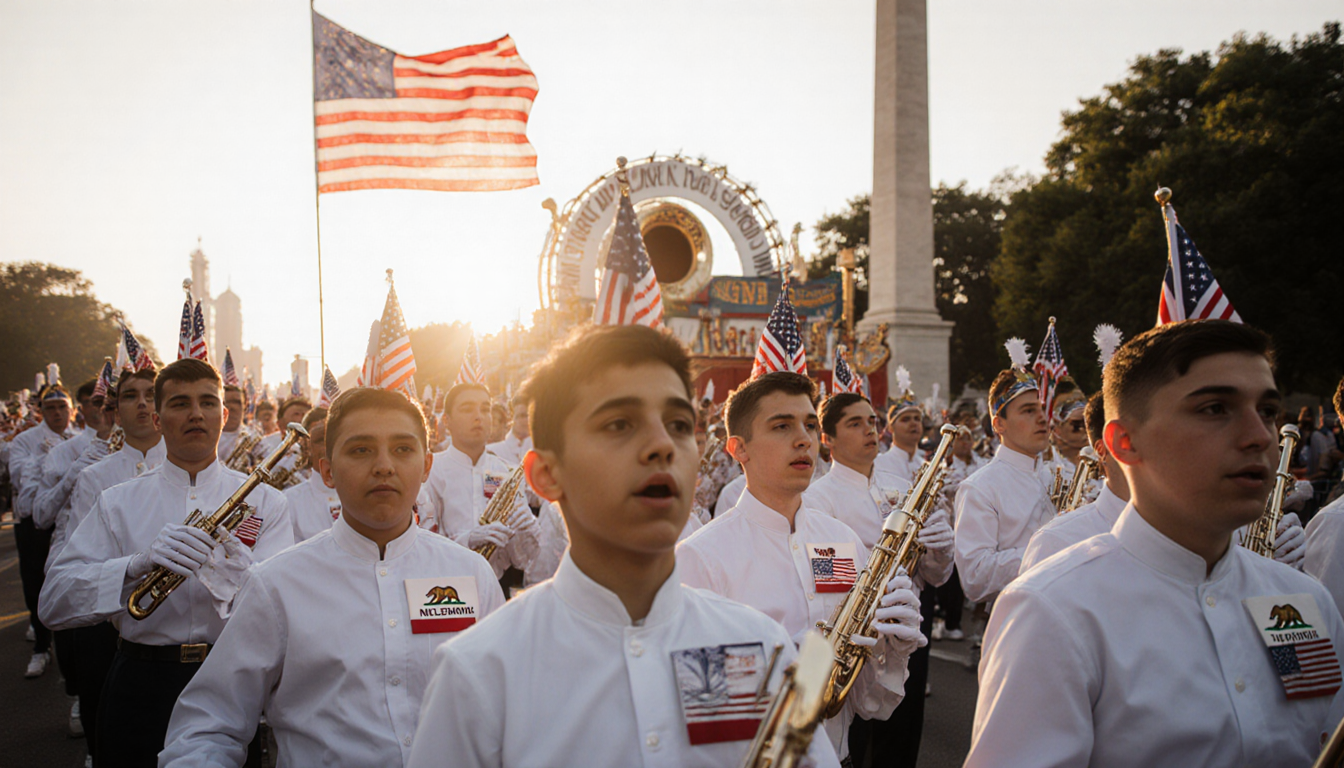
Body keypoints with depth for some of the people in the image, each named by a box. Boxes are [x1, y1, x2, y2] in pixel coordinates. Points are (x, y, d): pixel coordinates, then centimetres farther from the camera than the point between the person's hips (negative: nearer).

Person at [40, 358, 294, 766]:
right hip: (142, 686, 0)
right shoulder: (118, 503, 5)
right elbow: (53, 603, -7)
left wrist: (227, 571, -30)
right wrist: (136, 565, -24)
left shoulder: (263, 501, 3)